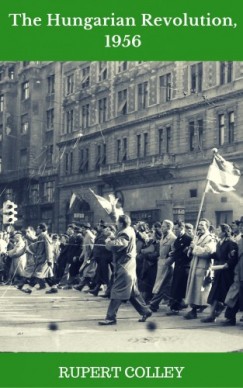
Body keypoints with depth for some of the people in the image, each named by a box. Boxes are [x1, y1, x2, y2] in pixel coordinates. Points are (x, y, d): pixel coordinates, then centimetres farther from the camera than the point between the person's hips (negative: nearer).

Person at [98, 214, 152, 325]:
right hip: (128, 266, 10)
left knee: (117, 292, -9)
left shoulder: (125, 234, -18)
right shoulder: (129, 230, 14)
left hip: (124, 267, -10)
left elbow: (115, 246, -30)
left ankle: (111, 317, -8)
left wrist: (108, 241, -12)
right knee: (132, 292, 16)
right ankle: (145, 311, 23)